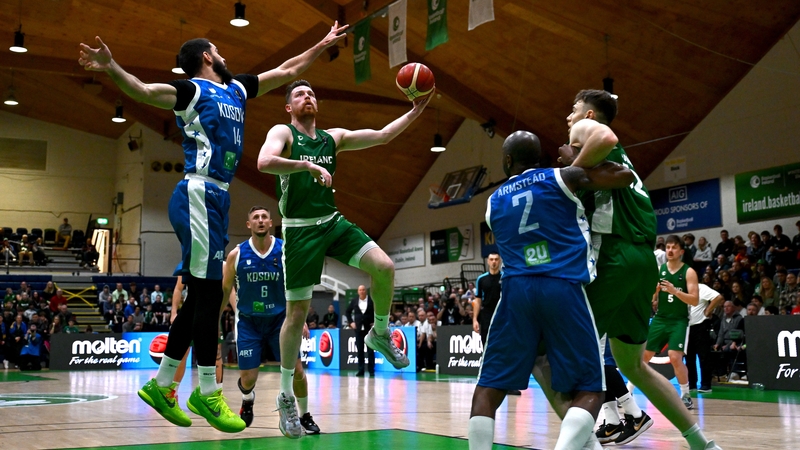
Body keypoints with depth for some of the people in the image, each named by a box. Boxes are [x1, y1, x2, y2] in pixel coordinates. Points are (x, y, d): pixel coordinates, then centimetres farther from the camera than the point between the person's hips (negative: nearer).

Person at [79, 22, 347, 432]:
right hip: (199, 195, -9)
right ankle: (208, 394, -4)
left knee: (199, 297, 9)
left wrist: (323, 45, 34)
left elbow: (287, 70, 30)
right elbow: (143, 91, -19)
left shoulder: (237, 89, 21)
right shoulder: (193, 89, -2)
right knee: (209, 294, -9)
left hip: (216, 199, 9)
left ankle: (160, 385, 17)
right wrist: (111, 68, -37)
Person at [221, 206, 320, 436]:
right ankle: (248, 400, 34)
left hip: (280, 319, 0)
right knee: (248, 378, -4)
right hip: (249, 322, 0)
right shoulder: (236, 255, -9)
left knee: (296, 370, -6)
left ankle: (305, 416, 19)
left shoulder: (286, 251, -8)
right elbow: (225, 290, 3)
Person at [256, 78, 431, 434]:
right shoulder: (283, 133, -4)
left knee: (384, 267, -16)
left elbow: (381, 136, 8)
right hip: (299, 229, -4)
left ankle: (380, 334, 11)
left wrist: (415, 111, -1)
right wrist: (310, 165, -30)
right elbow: (264, 162, -25)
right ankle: (285, 394, 14)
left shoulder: (333, 137, 11)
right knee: (298, 312, -2)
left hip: (333, 221, 5)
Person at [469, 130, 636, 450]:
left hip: (517, 291, 2)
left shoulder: (494, 202, 20)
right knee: (588, 390, 5)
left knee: (489, 387, 11)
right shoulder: (562, 177, 9)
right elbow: (626, 176, 11)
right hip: (564, 290, -2)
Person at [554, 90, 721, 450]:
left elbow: (605, 137, -20)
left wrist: (571, 172, -9)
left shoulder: (584, 129, 5)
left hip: (614, 255, -9)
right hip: (641, 259, 9)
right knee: (632, 364, 21)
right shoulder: (615, 156, 31)